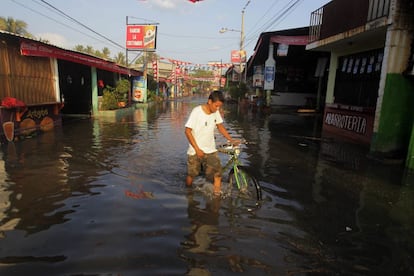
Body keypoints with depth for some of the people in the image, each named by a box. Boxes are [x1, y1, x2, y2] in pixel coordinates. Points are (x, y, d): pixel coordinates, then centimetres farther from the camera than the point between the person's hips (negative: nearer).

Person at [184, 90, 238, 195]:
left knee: (217, 175, -9)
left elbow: (220, 126, 14)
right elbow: (188, 131, -14)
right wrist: (197, 149, -16)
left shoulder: (216, 112, -2)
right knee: (191, 175, 9)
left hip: (211, 151, 3)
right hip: (195, 151, -3)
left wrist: (231, 140, 5)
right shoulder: (197, 111, -16)